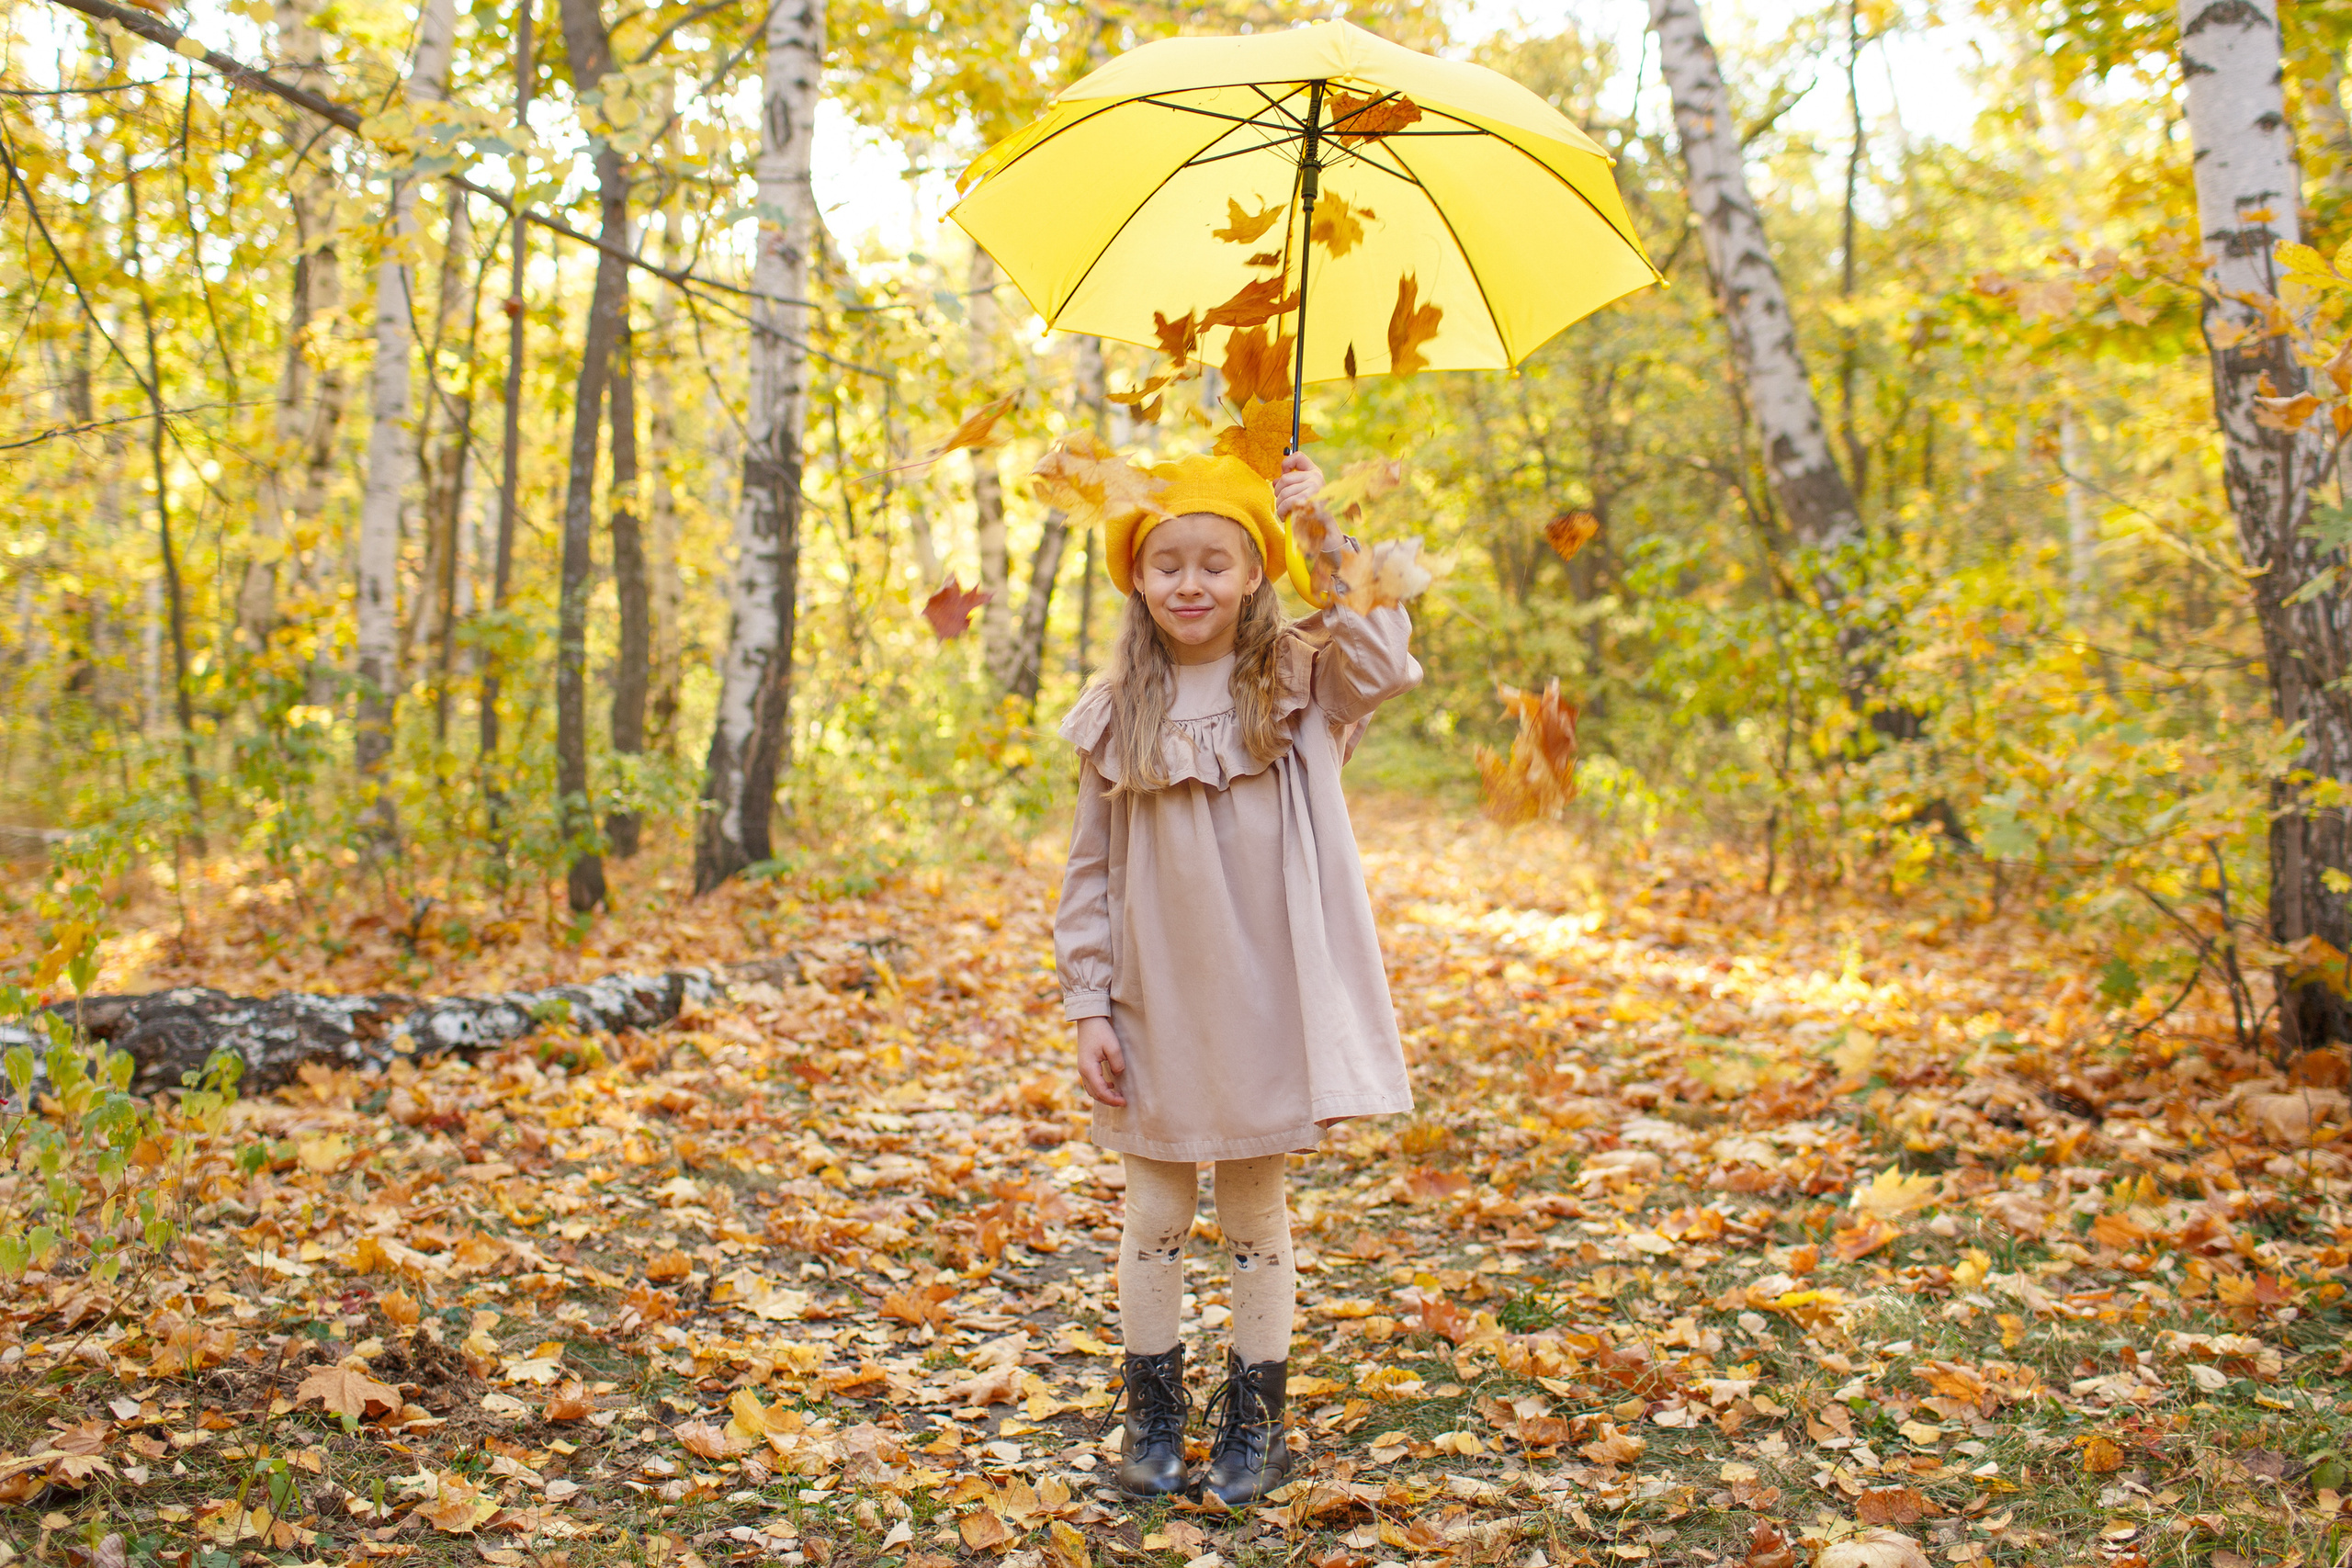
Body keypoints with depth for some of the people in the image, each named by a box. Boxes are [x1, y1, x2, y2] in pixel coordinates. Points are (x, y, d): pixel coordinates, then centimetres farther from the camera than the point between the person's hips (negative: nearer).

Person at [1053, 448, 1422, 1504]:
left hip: (1264, 1003, -1)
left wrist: (1327, 536, -20)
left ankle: (1255, 1420, 24)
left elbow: (1384, 667, -22)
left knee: (1256, 1215, 10)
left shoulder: (1298, 678, 0)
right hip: (1155, 1008, 1)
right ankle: (1152, 1416, 26)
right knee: (1154, 1217, 10)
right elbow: (1090, 873, 4)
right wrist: (1087, 1007, -1)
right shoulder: (1116, 714, 2)